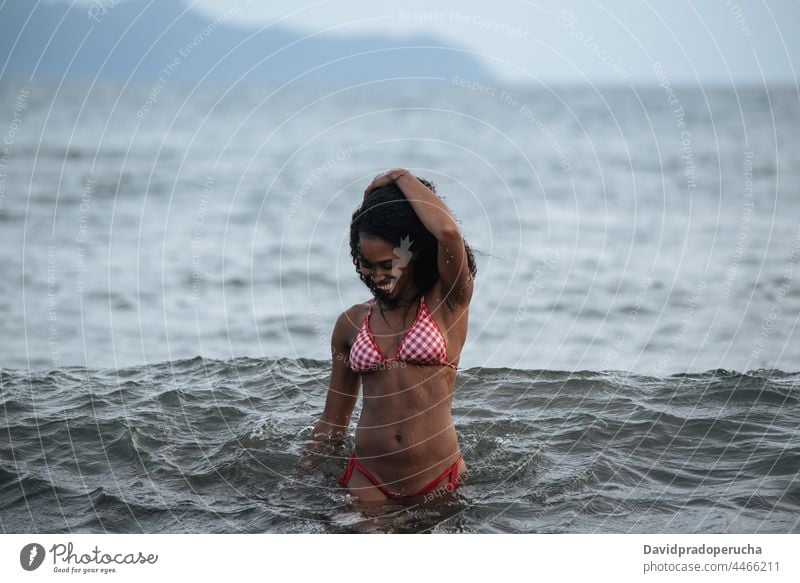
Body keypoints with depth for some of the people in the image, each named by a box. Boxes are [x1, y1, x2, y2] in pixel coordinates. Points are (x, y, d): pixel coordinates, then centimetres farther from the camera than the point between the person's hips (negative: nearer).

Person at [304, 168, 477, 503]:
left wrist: (402, 178, -7)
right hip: (368, 483, 2)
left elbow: (448, 232, -22)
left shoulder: (448, 303, -2)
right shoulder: (352, 322, 8)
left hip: (440, 482, -2)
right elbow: (333, 421, 15)